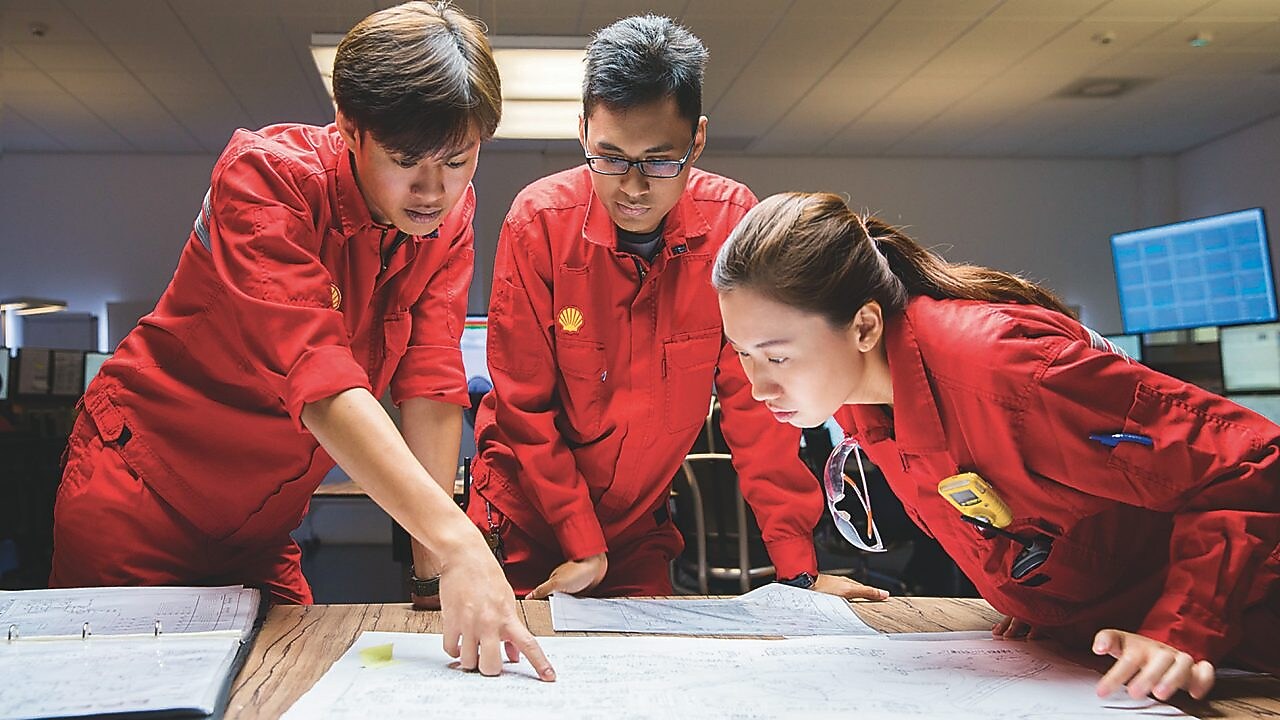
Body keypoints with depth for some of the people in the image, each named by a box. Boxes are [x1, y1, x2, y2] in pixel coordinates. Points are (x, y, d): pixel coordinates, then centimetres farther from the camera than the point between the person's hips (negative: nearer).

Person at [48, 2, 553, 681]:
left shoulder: (448, 211, -7)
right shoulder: (267, 175, -25)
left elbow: (430, 384, -11)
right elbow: (317, 379, -37)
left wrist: (432, 566, -19)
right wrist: (457, 544, -44)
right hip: (141, 491, -5)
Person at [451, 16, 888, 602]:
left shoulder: (730, 220, -15)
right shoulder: (539, 220, -18)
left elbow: (753, 396, -10)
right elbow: (524, 403, -12)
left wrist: (798, 567, -13)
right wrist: (582, 546, -15)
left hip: (641, 529, 2)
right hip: (525, 519, -1)